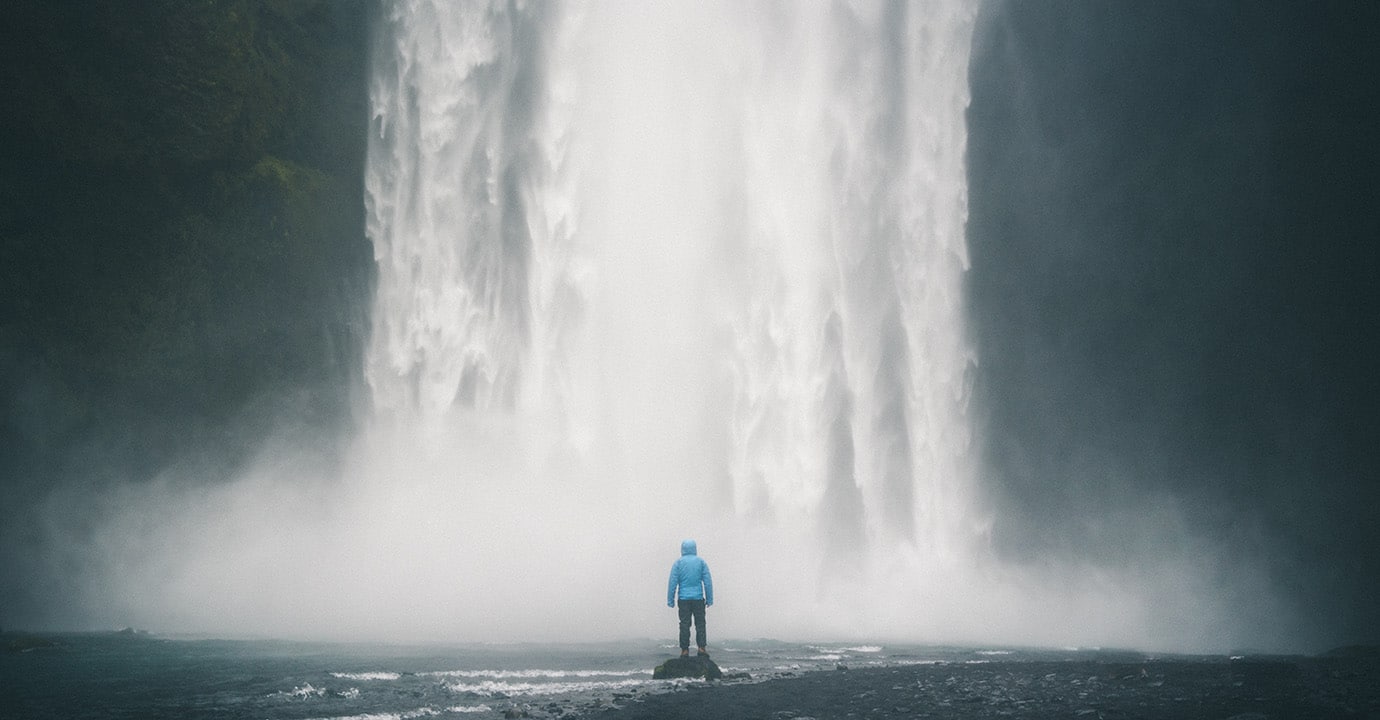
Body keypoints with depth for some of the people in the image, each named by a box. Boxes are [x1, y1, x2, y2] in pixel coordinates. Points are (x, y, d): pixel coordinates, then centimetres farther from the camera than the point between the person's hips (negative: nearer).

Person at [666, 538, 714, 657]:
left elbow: (673, 582, -1)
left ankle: (685, 649, 0)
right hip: (698, 598, 0)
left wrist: (670, 600, 3)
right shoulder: (701, 562, 3)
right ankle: (702, 647, -4)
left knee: (684, 625, 3)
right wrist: (709, 599, 8)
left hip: (684, 599, 0)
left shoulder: (678, 563, 1)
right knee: (700, 624, 6)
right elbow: (708, 581, 3)